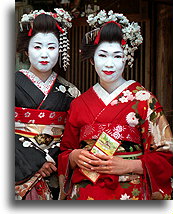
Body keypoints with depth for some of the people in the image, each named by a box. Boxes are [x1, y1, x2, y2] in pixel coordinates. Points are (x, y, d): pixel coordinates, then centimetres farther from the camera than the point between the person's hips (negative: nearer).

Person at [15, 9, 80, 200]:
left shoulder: (69, 92, 6)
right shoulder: (14, 84, -2)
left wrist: (51, 160, -11)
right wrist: (34, 163, -13)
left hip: (54, 177, 2)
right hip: (19, 175, -2)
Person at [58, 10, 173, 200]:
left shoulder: (144, 100, -4)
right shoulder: (79, 104, 5)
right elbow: (64, 152, 12)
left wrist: (128, 165, -18)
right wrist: (75, 156, -9)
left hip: (129, 194, -2)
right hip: (83, 194, 3)